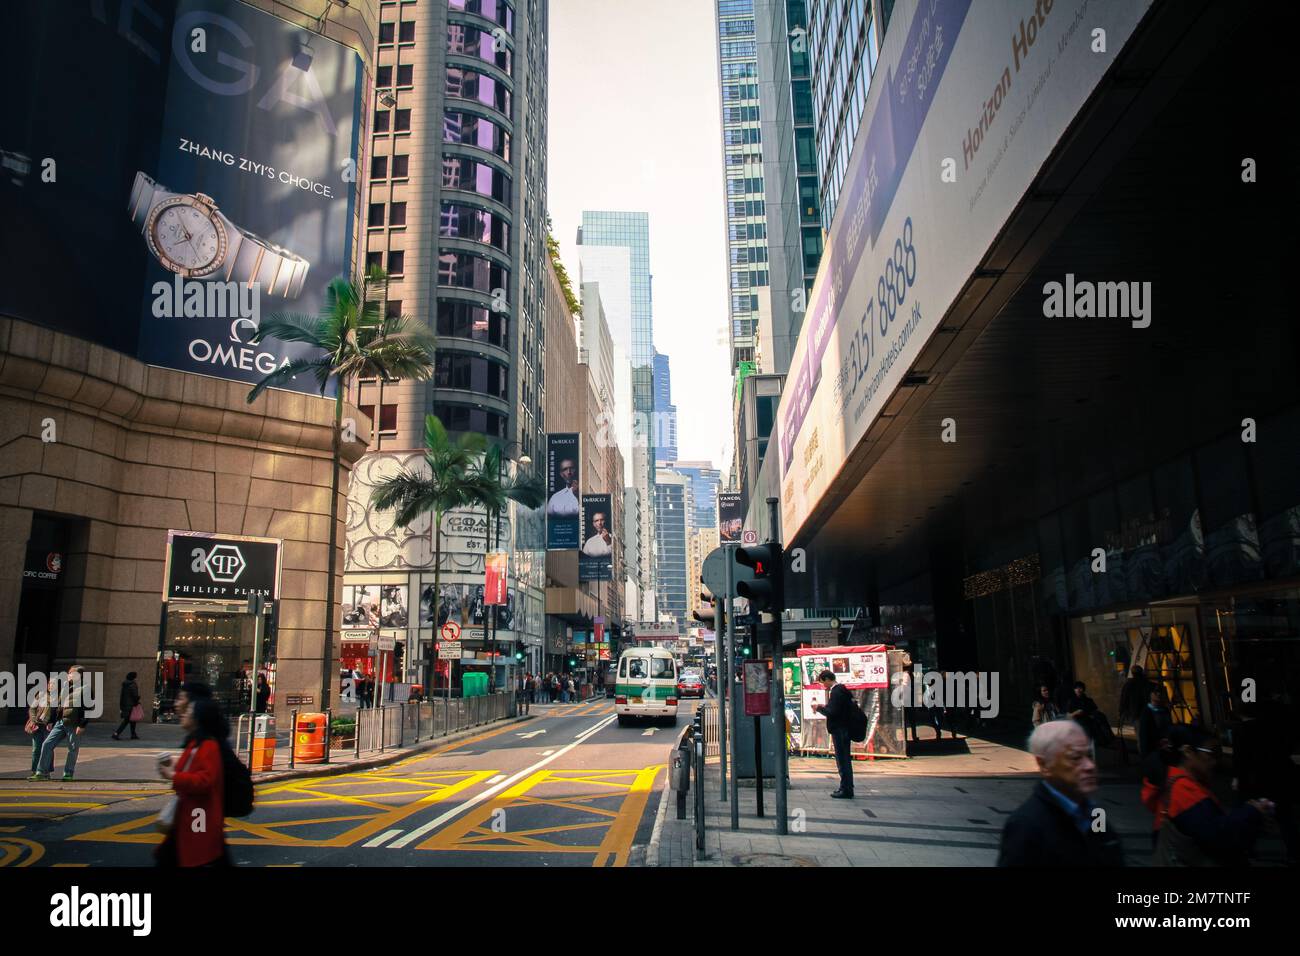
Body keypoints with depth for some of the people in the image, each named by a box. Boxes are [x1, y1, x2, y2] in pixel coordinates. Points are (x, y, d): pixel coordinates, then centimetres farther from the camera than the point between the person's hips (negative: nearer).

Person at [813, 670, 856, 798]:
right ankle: (847, 788, 22)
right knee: (845, 759, 15)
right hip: (844, 729, 10)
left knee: (842, 760, -5)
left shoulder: (836, 691, -17)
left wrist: (819, 708, -9)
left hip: (839, 730, -10)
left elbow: (832, 712, -22)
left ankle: (846, 790, -1)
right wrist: (824, 706, 11)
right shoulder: (841, 689, 14)